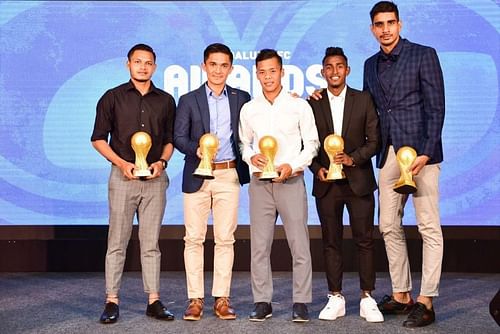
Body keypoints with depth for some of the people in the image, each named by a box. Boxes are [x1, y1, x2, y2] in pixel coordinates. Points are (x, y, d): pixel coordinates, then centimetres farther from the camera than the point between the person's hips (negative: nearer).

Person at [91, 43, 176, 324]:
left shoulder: (166, 101, 11)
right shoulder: (113, 98, 4)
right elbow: (99, 138, 4)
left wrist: (161, 162, -3)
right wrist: (121, 163, -9)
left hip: (155, 177, 2)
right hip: (123, 175, -2)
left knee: (151, 242, 5)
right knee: (117, 241, -1)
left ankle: (154, 301, 10)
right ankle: (112, 301, 5)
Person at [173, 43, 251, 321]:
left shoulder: (242, 98, 11)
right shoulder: (189, 100, 7)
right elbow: (179, 137, 2)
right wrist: (197, 149, -18)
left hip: (229, 175, 1)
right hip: (197, 176, 0)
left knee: (225, 238, 2)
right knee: (194, 238, 1)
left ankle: (222, 299, 9)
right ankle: (196, 299, 8)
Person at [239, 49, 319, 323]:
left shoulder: (299, 106, 1)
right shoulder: (249, 109, 9)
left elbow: (311, 143, 3)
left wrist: (292, 166, -11)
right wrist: (251, 156, -5)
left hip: (291, 181, -2)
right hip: (259, 182, 3)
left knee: (299, 244, -2)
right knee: (259, 245, 4)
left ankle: (301, 302, 7)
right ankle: (262, 302, 13)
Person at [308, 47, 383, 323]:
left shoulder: (364, 100, 3)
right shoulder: (313, 103, 5)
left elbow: (374, 140, 1)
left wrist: (353, 158, -14)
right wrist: (317, 168, -7)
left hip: (358, 181, -1)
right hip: (327, 183, 1)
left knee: (364, 241, 1)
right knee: (331, 242, 6)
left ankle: (367, 298, 9)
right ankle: (335, 298, 14)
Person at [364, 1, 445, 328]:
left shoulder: (424, 55, -2)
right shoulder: (371, 65, 15)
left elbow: (436, 108, -7)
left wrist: (425, 152, -16)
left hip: (420, 150, -6)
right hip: (389, 153, 6)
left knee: (429, 227, -3)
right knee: (390, 226, 8)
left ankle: (425, 301, 1)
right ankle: (401, 294, 18)